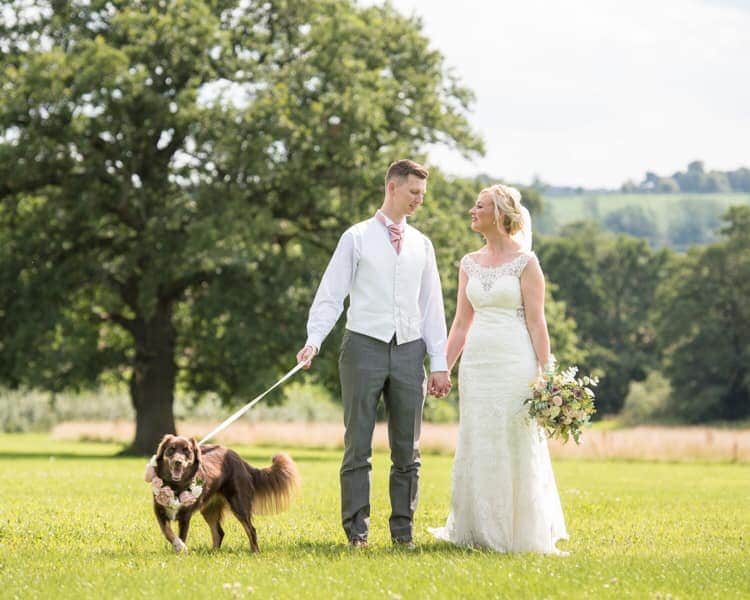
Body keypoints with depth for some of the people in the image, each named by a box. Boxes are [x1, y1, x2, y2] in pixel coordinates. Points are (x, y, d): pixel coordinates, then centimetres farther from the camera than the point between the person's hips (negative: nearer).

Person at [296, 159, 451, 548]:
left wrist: (439, 362, 8)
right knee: (358, 445, -2)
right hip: (365, 345, -4)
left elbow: (432, 306, 14)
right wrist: (314, 340, -16)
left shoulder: (421, 245, 13)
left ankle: (403, 530, 11)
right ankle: (357, 531, 2)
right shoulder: (357, 238, 2)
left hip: (409, 351, 4)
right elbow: (331, 295, -2)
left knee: (407, 450, 5)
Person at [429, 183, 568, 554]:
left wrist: (546, 374, -11)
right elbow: (461, 323, 14)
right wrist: (442, 369, 10)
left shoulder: (525, 262, -3)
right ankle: (479, 532, 14)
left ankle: (518, 534, 8)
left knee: (515, 449, -1)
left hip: (515, 363, -5)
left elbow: (536, 321, -6)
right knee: (476, 449, 6)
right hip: (476, 362, 5)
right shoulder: (469, 264, 12)